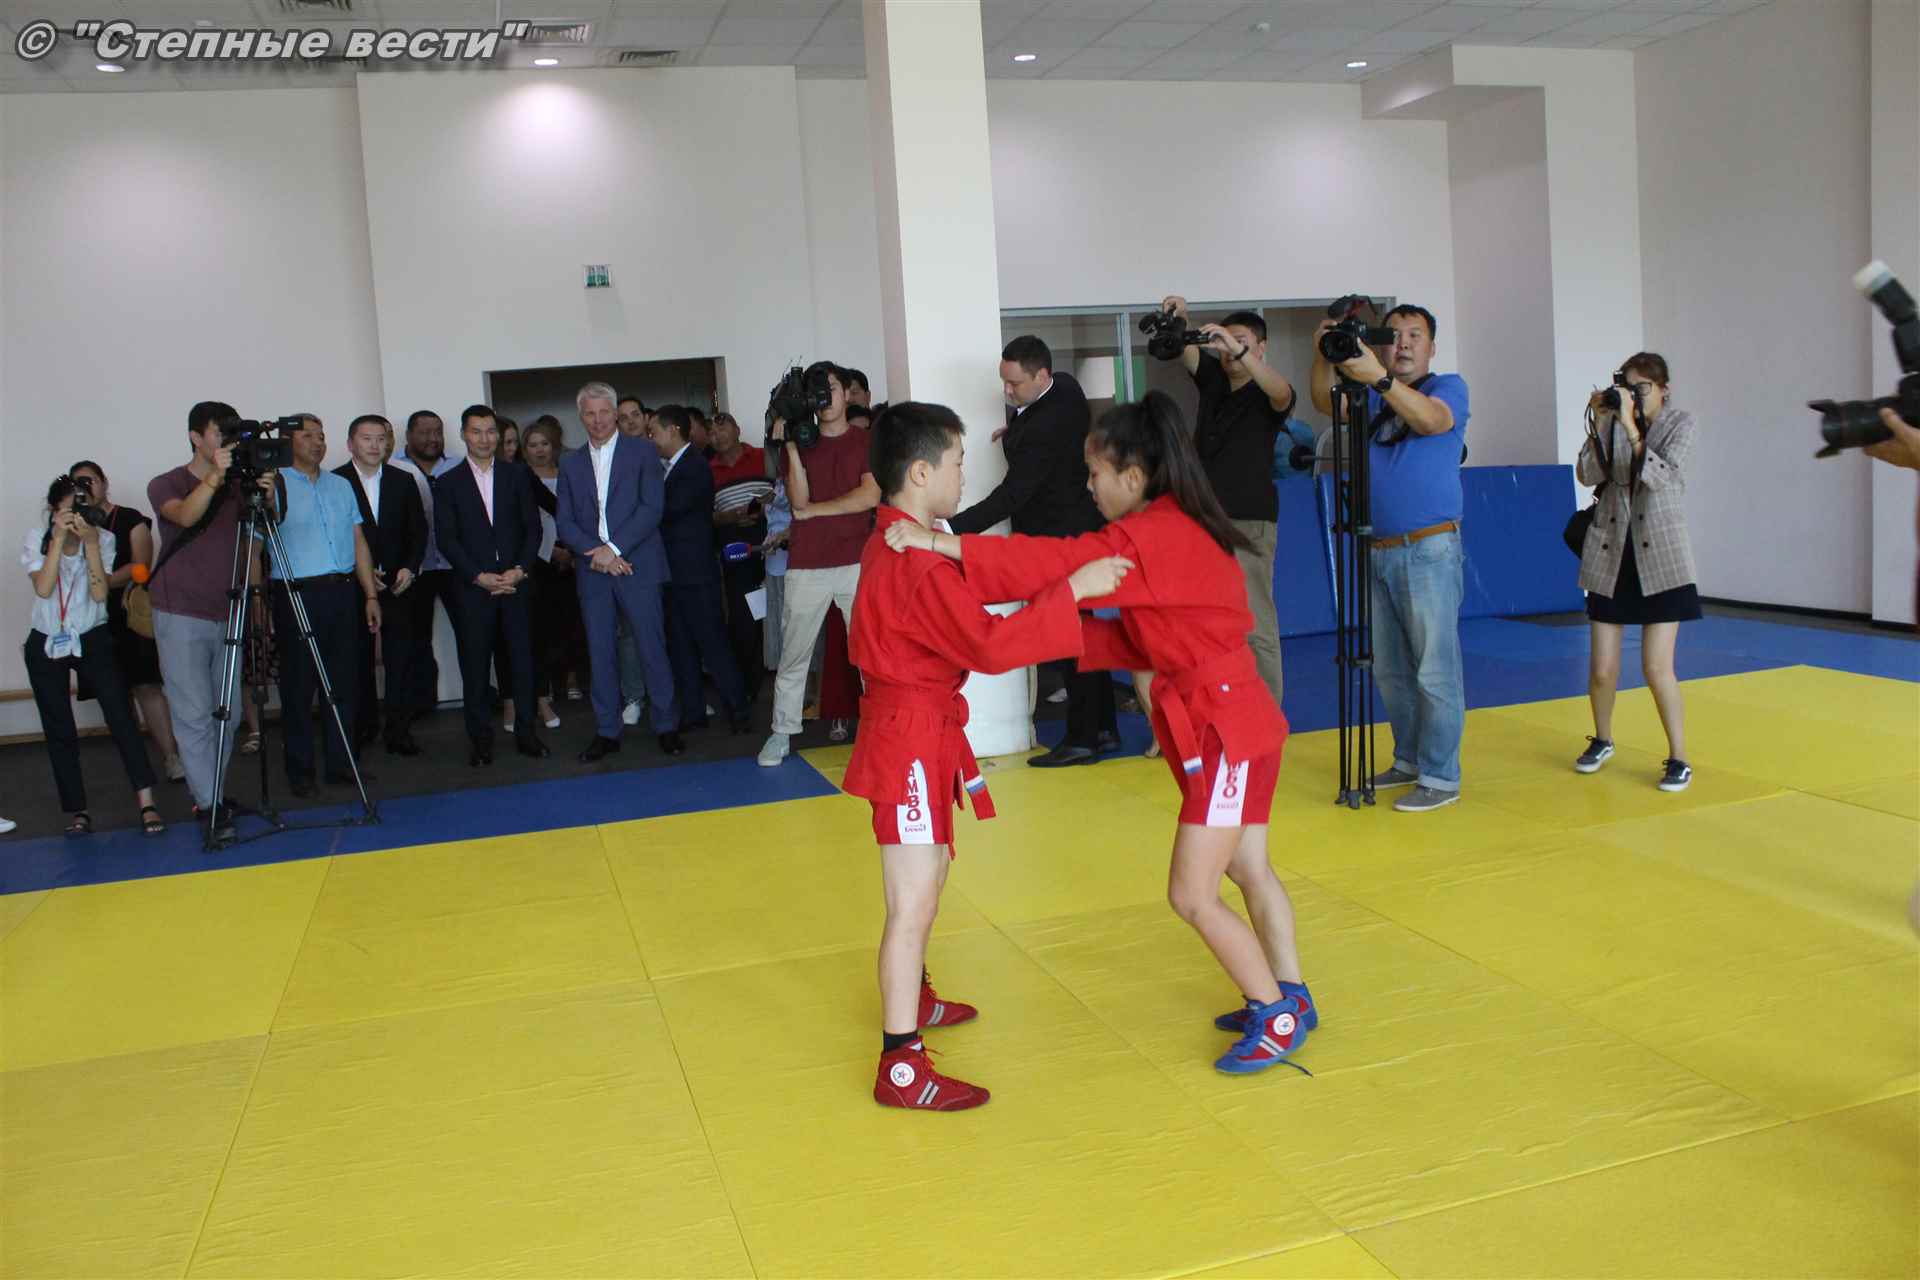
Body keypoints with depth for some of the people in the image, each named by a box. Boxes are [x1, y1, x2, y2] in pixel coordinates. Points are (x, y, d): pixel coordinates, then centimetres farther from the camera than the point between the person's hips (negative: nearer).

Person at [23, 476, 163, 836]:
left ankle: (146, 803, -16)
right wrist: (58, 539, -25)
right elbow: (43, 589, -21)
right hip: (46, 645, 1)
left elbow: (100, 594, -17)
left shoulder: (104, 538, -6)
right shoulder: (37, 538, -5)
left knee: (121, 717, -13)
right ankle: (77, 810, 12)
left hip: (93, 640, -1)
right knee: (59, 729, 3)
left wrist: (90, 543, -23)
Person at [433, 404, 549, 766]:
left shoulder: (518, 475, 9)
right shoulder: (449, 484, 5)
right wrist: (479, 577, -10)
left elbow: (533, 528, 6)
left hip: (517, 583, 1)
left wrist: (520, 570, -7)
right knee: (475, 665, 1)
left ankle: (525, 733, 12)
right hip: (473, 587, -1)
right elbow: (447, 539, 0)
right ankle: (481, 739, 10)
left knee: (523, 659, 3)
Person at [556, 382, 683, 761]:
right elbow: (564, 521, 8)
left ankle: (667, 726, 9)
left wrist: (615, 549, -14)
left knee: (652, 648, -2)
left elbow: (652, 507, -7)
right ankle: (606, 732, 13)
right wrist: (595, 551, -10)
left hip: (637, 566, -3)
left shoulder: (643, 451, 4)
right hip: (593, 571, 3)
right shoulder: (571, 463, 14)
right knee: (600, 654, 6)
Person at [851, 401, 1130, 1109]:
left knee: (926, 875, 27)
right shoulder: (920, 566, -24)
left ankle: (910, 997, 46)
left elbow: (961, 596, 11)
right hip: (913, 738, -11)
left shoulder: (889, 543, 8)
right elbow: (991, 645, -26)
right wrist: (1072, 589, -24)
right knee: (915, 905, -7)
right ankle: (901, 1067, 0)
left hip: (906, 725, 11)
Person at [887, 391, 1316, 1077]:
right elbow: (1148, 639, 11)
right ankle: (1289, 999, 35)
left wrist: (948, 546, -34)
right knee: (1248, 871, 21)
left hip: (1225, 728, -10)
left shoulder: (1156, 536, -21)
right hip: (1234, 718, 10)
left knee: (1192, 895, -2)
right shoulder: (1174, 530, 10)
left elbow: (1065, 563, -33)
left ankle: (1275, 1014, 13)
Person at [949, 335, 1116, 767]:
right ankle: (1103, 729, 25)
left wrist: (951, 529, -37)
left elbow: (1010, 496, -32)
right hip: (1077, 530, 10)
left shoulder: (1043, 429, -28)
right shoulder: (1066, 387, 1)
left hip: (1057, 541, -10)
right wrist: (1017, 431, 5)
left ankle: (1082, 739, 6)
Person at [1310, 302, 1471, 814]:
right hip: (1379, 553, 6)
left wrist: (1379, 378, -33)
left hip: (1430, 550, -6)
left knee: (1435, 671, -5)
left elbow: (1433, 420, -20)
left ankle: (1440, 776, 0)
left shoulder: (1449, 387, 1)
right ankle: (1409, 760, 24)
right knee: (1390, 671, 13)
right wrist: (1324, 355, -14)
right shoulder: (1373, 399, 17)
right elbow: (1326, 403, 2)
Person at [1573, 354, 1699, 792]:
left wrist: (1631, 428, -27)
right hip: (1610, 557, 2)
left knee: (1657, 667, -8)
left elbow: (1664, 478, -18)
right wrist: (1598, 426, -19)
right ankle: (1602, 740, 30)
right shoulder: (1611, 421, 3)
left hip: (1661, 559, -2)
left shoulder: (1679, 423, -3)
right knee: (1602, 668, 4)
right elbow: (1588, 475, -7)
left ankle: (1679, 758, 7)